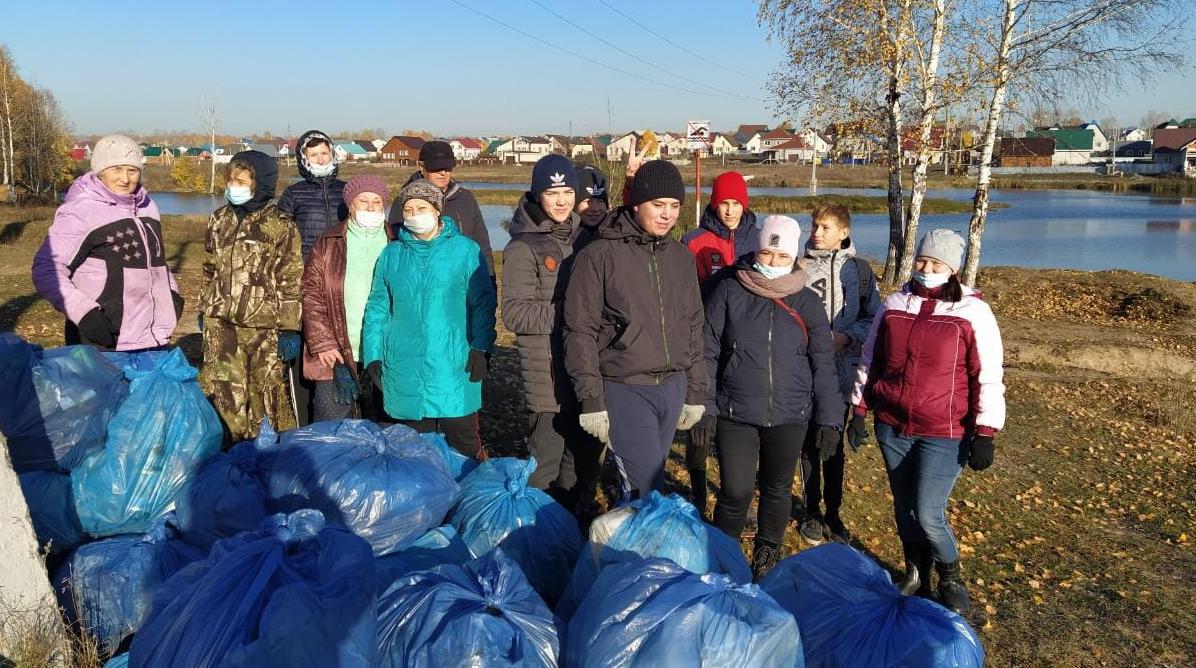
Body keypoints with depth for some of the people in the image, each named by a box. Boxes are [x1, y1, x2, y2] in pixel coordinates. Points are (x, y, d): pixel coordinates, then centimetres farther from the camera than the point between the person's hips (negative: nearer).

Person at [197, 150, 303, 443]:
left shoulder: (280, 226, -7)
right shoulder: (220, 220, 10)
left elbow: (292, 280, -7)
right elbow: (210, 270, 19)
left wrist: (289, 329, -10)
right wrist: (204, 310, 19)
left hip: (264, 324, -5)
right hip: (221, 323, 5)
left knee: (269, 391, 4)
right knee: (224, 391, 8)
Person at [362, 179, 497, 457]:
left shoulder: (465, 250, 2)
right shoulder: (391, 254, 11)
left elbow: (483, 302, 1)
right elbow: (377, 308, 13)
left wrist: (481, 348, -8)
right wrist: (373, 355, 5)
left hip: (454, 368, -3)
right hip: (404, 369, 3)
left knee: (464, 445, 1)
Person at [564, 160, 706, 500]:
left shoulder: (681, 257, 9)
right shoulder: (600, 255, -9)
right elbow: (580, 331, -9)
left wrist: (695, 393, 15)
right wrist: (591, 399, -11)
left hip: (672, 387, 6)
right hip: (624, 391, -5)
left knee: (647, 479, 15)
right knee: (646, 488, -7)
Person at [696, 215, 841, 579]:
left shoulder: (807, 302, 2)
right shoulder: (728, 292, -4)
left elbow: (823, 364, 6)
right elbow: (708, 354, -1)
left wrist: (829, 417, 3)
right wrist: (703, 407, -6)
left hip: (790, 417, 2)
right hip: (735, 415, -2)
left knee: (777, 489, 14)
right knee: (736, 492, -3)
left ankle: (768, 556, 37)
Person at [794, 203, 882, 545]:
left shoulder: (858, 268, 2)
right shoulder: (800, 265, 0)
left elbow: (875, 317, 2)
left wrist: (846, 336, -12)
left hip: (842, 367, 1)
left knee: (834, 442, 10)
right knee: (809, 440, 8)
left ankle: (833, 511, 24)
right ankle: (810, 509, 23)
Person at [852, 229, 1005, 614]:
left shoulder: (973, 312, -8)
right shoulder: (894, 305, 5)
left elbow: (988, 377, -7)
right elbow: (870, 360, 14)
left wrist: (984, 434, -9)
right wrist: (859, 408, 13)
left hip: (944, 434, -4)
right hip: (892, 427, 4)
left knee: (928, 515, -8)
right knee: (904, 507, 14)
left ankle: (950, 579, 20)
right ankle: (915, 575, 35)